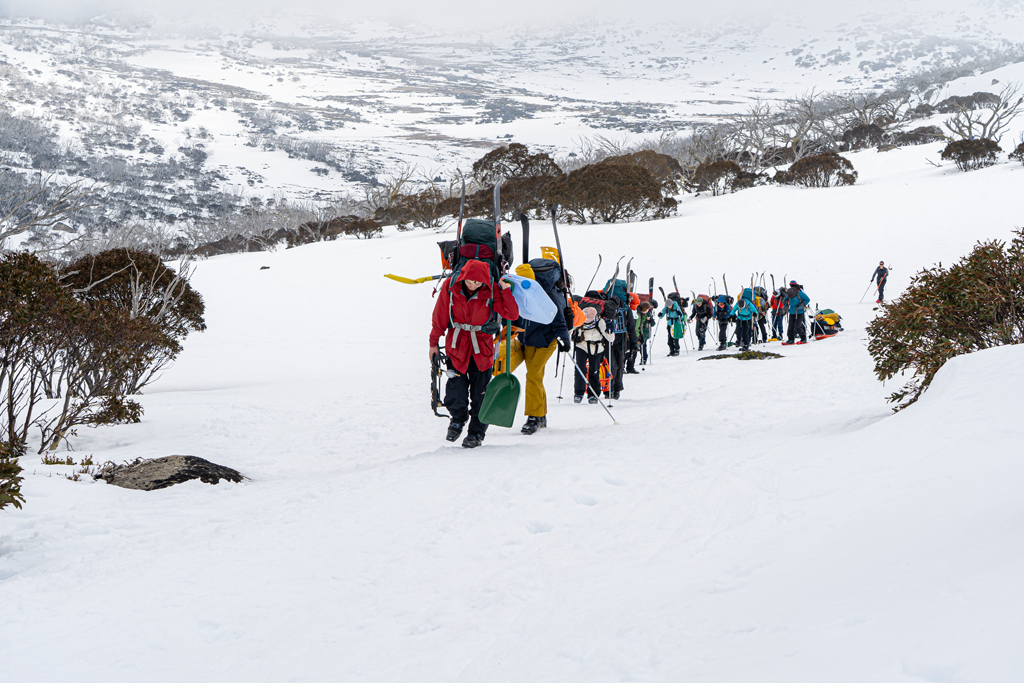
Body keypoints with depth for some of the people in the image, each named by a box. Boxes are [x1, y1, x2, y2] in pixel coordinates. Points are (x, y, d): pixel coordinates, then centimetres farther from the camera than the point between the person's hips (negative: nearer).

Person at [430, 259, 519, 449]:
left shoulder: (491, 292, -11)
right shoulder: (450, 287, -10)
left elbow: (512, 314, -15)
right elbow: (439, 316, 2)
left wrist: (506, 291, -24)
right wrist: (433, 342, 7)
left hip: (482, 347, 0)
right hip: (457, 346, 0)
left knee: (479, 394, 0)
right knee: (455, 393, -5)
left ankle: (477, 433, 18)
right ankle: (458, 418, 27)